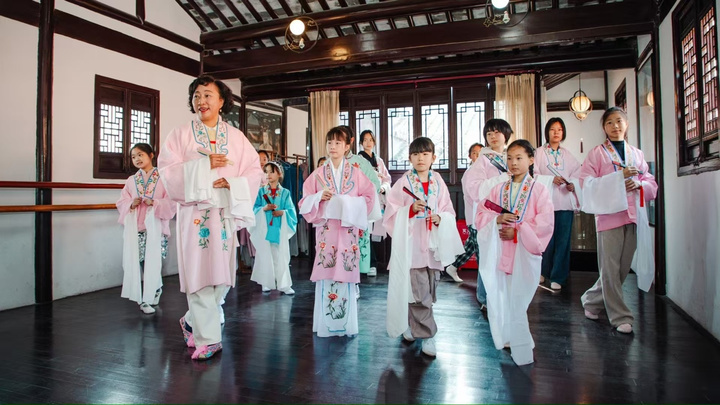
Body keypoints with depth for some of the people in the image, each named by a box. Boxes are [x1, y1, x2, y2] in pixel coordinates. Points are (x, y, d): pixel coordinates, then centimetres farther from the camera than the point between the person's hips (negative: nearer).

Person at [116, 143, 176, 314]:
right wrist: (131, 204, -7)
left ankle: (154, 292, 14)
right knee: (137, 263, 0)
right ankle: (144, 298, 10)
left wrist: (155, 203, -16)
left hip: (155, 227, -3)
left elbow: (171, 202, -2)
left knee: (153, 263, -5)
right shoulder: (131, 180, 15)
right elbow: (121, 202, 13)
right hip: (135, 228, 3)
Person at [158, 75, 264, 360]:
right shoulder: (181, 134, 5)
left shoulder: (236, 137, 10)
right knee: (199, 273, -3)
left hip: (226, 212, 2)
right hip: (195, 212, -2)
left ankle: (193, 322, 31)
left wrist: (232, 183, -13)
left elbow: (254, 170, 5)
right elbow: (167, 170, -3)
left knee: (222, 273, 6)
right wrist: (203, 165, -13)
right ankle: (207, 338, 10)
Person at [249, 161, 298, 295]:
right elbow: (255, 209, 2)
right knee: (265, 255, 2)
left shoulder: (285, 192, 6)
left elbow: (291, 211, 1)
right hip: (264, 229, 1)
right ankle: (266, 283, 14)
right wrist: (264, 208, -16)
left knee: (281, 256, 0)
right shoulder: (261, 191, 7)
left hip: (280, 229, 0)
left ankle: (284, 285, 4)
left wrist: (282, 212, -17)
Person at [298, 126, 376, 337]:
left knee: (346, 274, 0)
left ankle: (346, 323, 13)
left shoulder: (355, 173, 5)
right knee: (325, 274, 0)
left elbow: (369, 197, 2)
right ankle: (326, 324, 12)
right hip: (325, 229, 1)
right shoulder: (318, 173, 7)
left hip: (348, 229, 0)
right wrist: (319, 197, -11)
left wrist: (348, 203, -11)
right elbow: (305, 201, 8)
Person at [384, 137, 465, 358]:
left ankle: (412, 325, 35)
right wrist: (411, 210, -20)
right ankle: (427, 335, 9)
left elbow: (449, 212, 8)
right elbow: (392, 214, -5)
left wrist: (440, 219, -12)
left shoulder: (439, 183, 6)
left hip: (433, 245, 4)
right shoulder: (402, 184, -4)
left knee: (428, 292, 14)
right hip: (411, 245, -4)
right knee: (419, 293, -5)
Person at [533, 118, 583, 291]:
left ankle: (557, 277, 8)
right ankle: (542, 272, 20)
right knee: (547, 239, -1)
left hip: (565, 201, 3)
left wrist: (573, 184, -10)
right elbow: (534, 175, -4)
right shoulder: (539, 153, 4)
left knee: (563, 240, 0)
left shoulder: (568, 155, 14)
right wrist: (551, 180, -19)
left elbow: (577, 174, 10)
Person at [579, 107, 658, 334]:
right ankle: (620, 317, 8)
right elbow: (587, 183, -9)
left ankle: (592, 300, 26)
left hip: (633, 215, 5)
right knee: (611, 268, -4)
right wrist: (619, 176, -16)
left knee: (623, 267, 8)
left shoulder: (636, 154, 16)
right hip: (609, 213, -5)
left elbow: (652, 184, 17)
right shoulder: (597, 153, 2)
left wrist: (639, 184, -5)